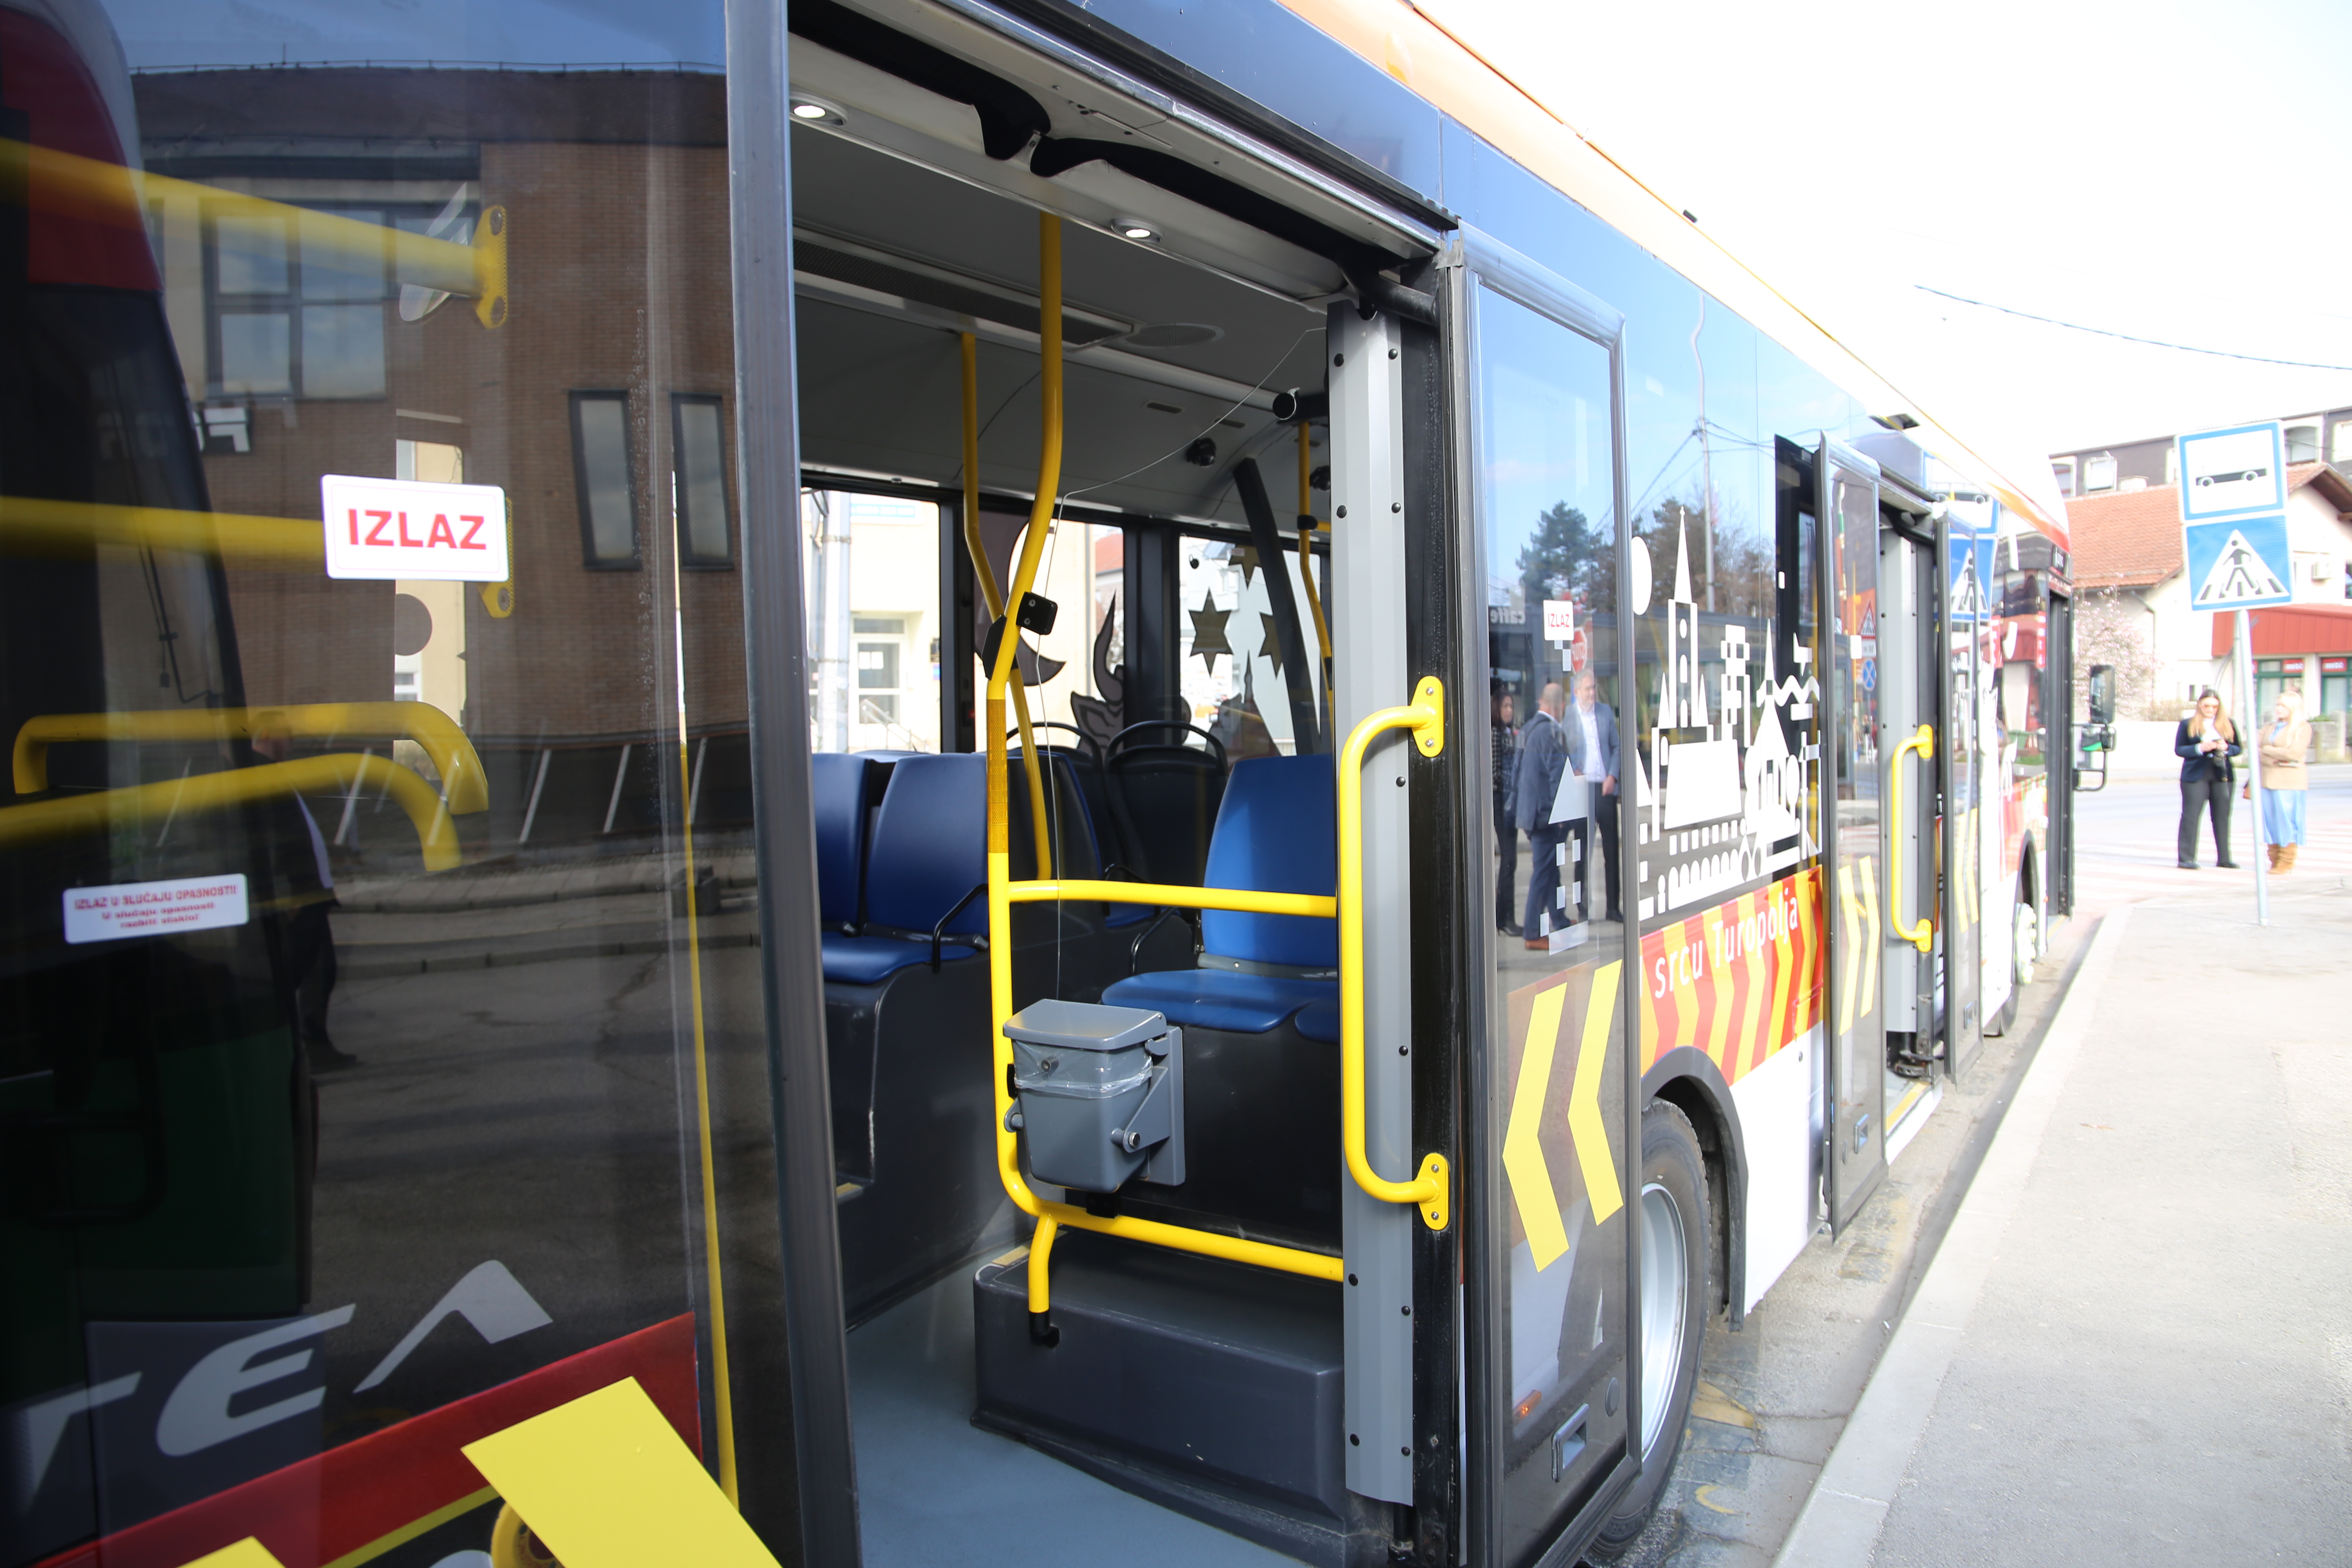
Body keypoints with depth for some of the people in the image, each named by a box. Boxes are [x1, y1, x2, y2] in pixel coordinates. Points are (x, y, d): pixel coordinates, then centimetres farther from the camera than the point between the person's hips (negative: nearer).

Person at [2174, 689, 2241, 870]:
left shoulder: (2228, 724, 11)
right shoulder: (2187, 724, 3)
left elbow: (2239, 748, 10)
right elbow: (2178, 749, -1)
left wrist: (2226, 748, -11)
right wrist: (2200, 748, -17)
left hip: (2222, 775, 3)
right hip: (2196, 775, -3)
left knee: (2222, 817, 6)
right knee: (2191, 816, -6)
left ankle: (2224, 858, 13)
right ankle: (2186, 858, -4)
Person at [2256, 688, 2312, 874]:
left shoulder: (2303, 728, -1)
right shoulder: (2269, 727, 17)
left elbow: (2294, 753, -12)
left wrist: (2268, 750, -1)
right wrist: (2278, 759, -9)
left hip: (2289, 781, -5)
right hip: (2267, 780, 5)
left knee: (2287, 821, -4)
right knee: (2270, 821, 3)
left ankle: (2286, 862, 1)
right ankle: (2275, 860, 8)